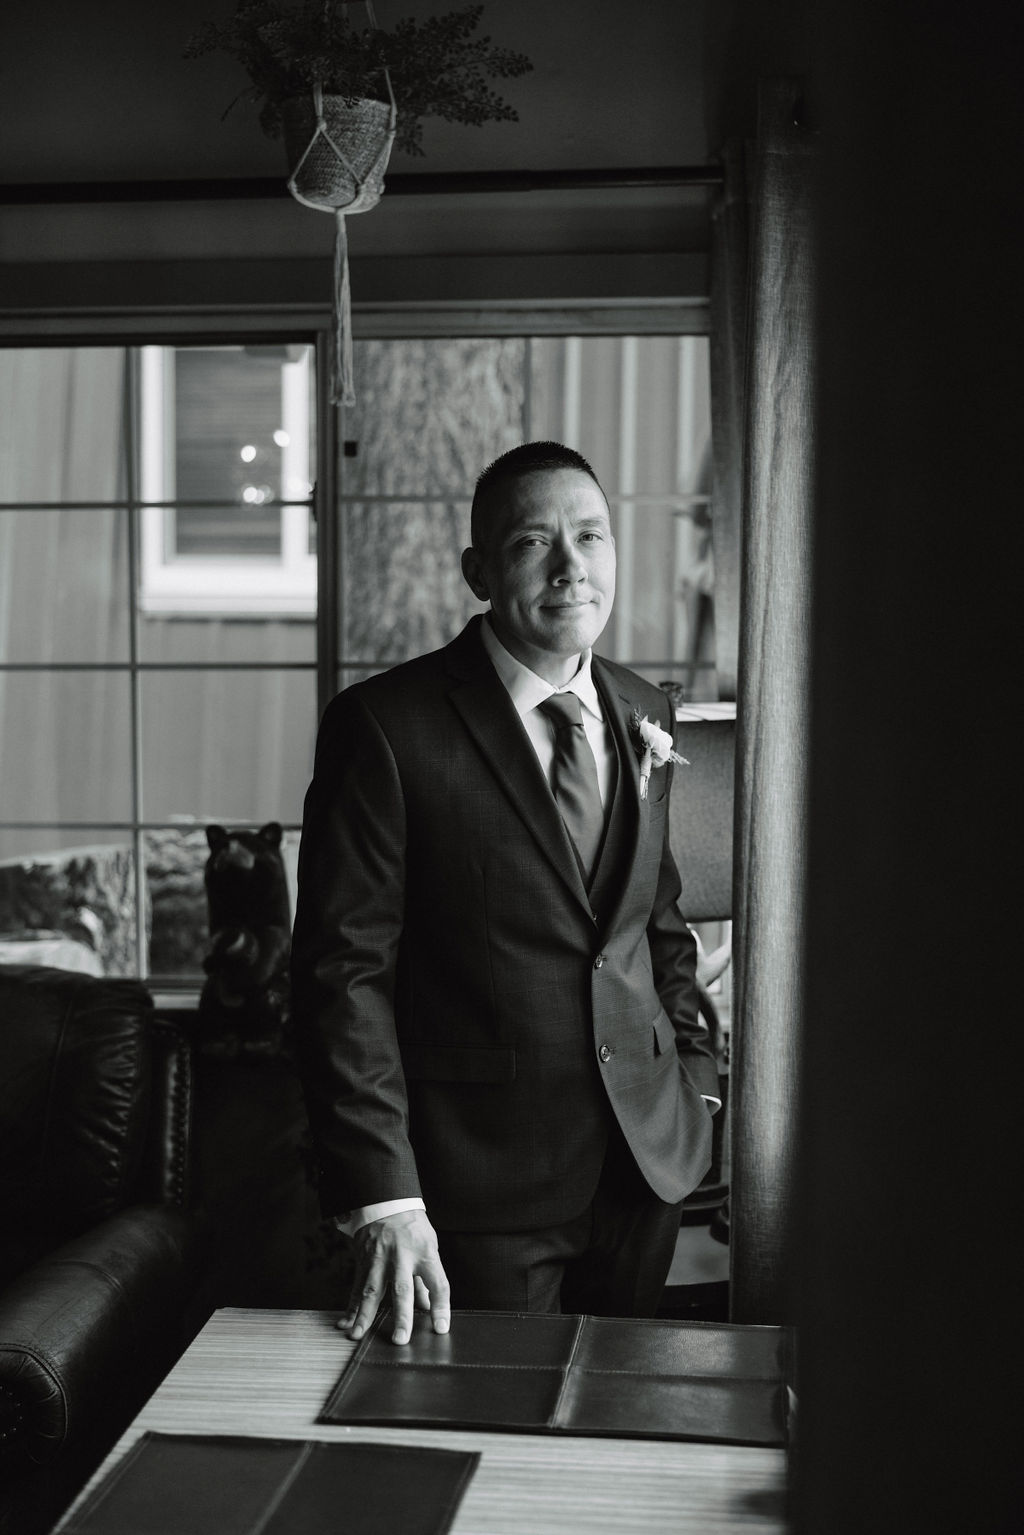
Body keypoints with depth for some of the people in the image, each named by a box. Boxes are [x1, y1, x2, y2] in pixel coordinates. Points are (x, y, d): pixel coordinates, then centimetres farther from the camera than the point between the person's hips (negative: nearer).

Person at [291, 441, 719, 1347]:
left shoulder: (642, 714, 7)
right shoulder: (386, 727, -12)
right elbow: (345, 970, -15)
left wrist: (695, 1073, 12)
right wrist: (384, 1202, -19)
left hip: (647, 1157, 5)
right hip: (483, 1177, -5)